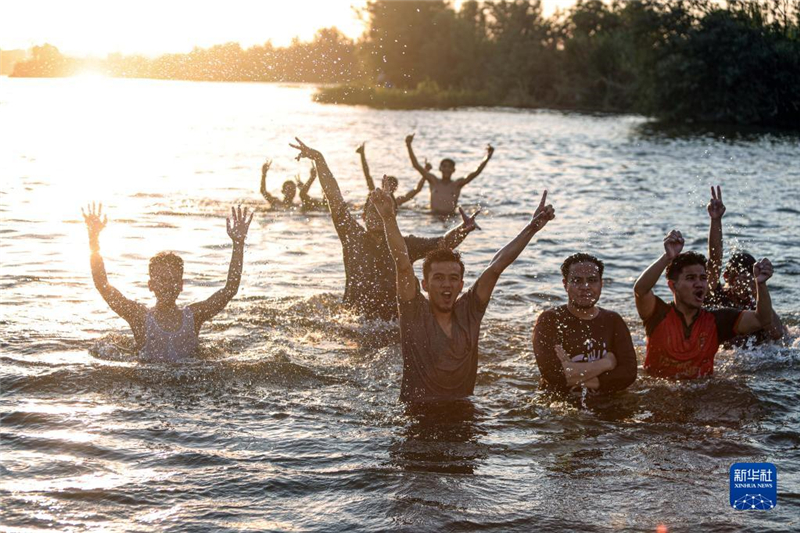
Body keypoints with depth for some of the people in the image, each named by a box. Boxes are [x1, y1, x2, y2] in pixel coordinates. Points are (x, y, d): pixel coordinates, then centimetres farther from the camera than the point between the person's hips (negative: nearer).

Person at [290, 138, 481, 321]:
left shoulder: (404, 245, 6)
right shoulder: (353, 237, 4)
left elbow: (442, 243, -3)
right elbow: (335, 199, 1)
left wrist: (463, 230, -24)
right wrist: (318, 159, -3)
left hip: (394, 323, 0)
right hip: (354, 322, 0)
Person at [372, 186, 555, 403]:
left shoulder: (468, 311, 5)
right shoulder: (415, 312, -3)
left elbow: (497, 266, 4)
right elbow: (403, 265, -14)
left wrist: (532, 227, 6)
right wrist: (389, 218, -24)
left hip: (462, 410, 3)